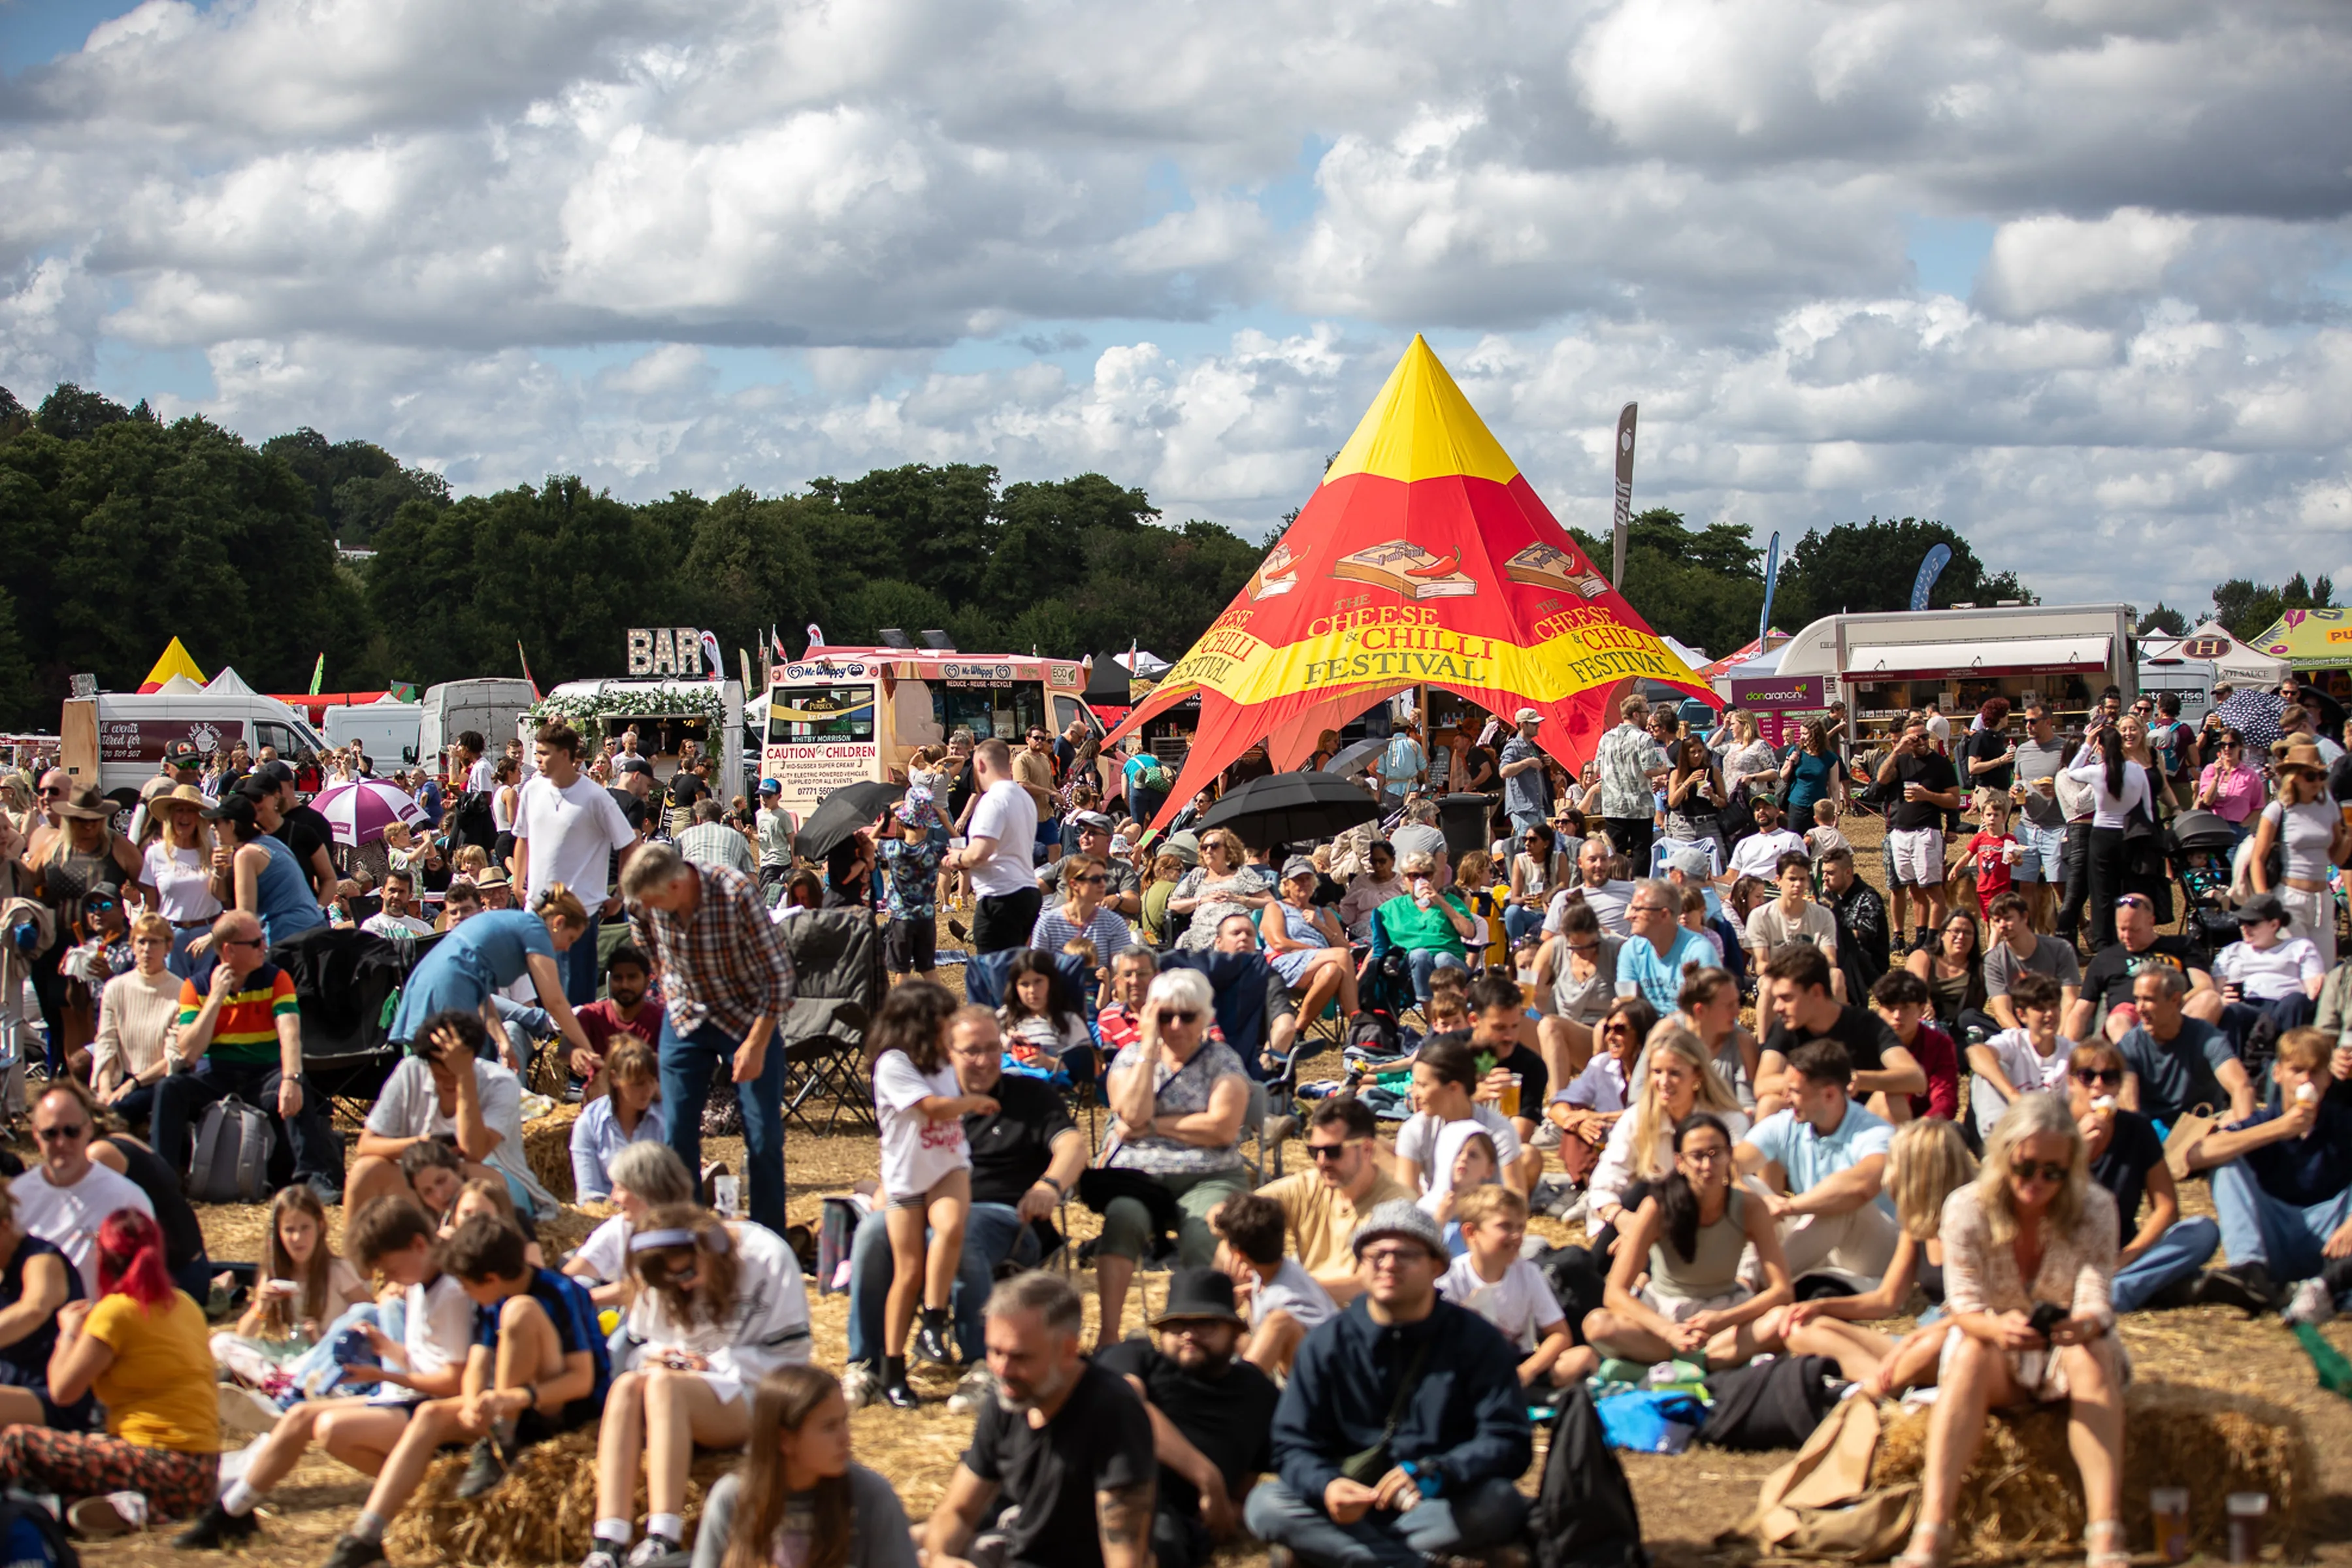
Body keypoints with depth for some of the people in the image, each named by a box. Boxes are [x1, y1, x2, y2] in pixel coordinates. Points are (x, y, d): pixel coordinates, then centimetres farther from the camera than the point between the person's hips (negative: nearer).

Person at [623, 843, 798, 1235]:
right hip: (685, 1020, 4)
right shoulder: (643, 902, -16)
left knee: (764, 1137, -2)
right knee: (675, 1137, 1)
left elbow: (778, 971, -21)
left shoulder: (736, 894, -29)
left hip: (747, 1015, -3)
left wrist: (756, 1043, -21)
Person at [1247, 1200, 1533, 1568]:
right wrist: (1326, 1485, -26)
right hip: (1357, 1506, 2)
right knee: (1265, 1504, -24)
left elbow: (1509, 1441, -10)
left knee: (1498, 1503, -34)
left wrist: (1433, 1474, -28)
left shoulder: (1477, 1340, -2)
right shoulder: (1327, 1345, 3)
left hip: (1444, 1507, -2)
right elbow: (1295, 1445, -2)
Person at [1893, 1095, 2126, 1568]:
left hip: (2066, 1356, 0)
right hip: (1994, 1356, 0)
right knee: (1971, 1351, -34)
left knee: (2090, 1352, -33)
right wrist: (1997, 1327, -44)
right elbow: (1964, 1306, -20)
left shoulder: (2095, 1210, -12)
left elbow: (2095, 1301, -21)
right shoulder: (1967, 1209, -14)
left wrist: (2083, 1324, -47)